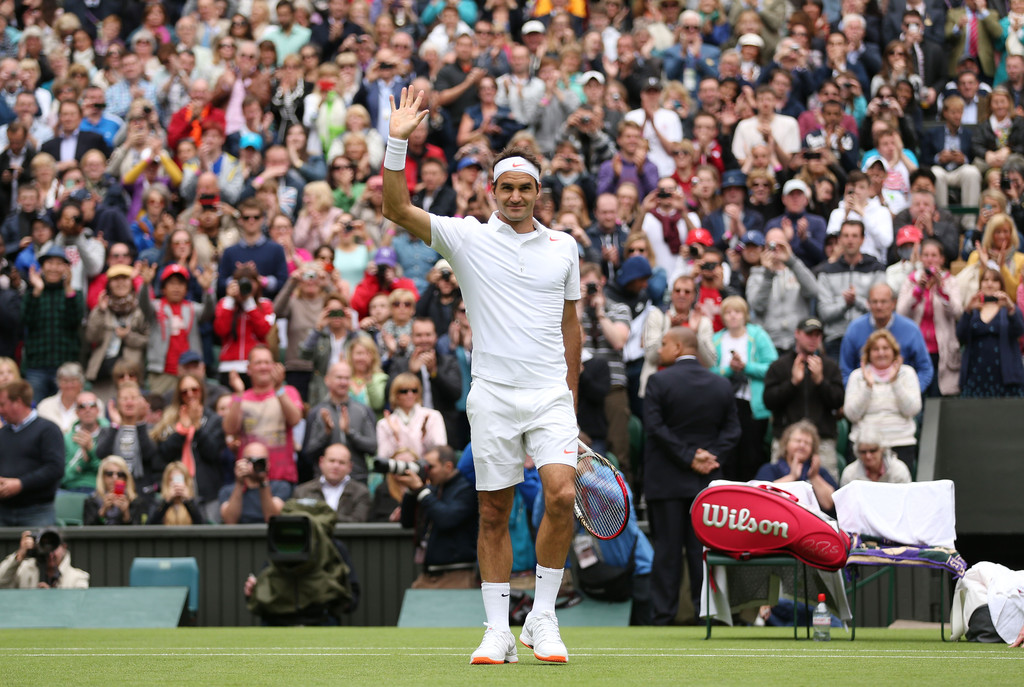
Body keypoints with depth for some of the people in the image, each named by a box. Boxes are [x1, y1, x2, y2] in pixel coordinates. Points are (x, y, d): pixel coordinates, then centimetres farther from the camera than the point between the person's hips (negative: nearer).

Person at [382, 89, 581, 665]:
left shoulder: (564, 247, 10)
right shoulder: (468, 238, 3)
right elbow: (398, 209, -7)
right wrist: (398, 144, -18)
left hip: (551, 395, 1)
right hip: (492, 396, -1)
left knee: (562, 494, -17)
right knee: (494, 514, 2)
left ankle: (544, 617, -5)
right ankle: (499, 632, 9)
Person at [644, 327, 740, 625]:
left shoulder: (658, 382, -7)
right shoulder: (721, 385, 7)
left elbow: (656, 427, -13)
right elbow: (732, 430, 3)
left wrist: (689, 457, -11)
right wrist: (713, 457, -4)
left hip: (666, 480, -3)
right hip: (706, 481, 3)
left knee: (667, 548, 0)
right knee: (702, 547, 6)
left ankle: (663, 614, 0)